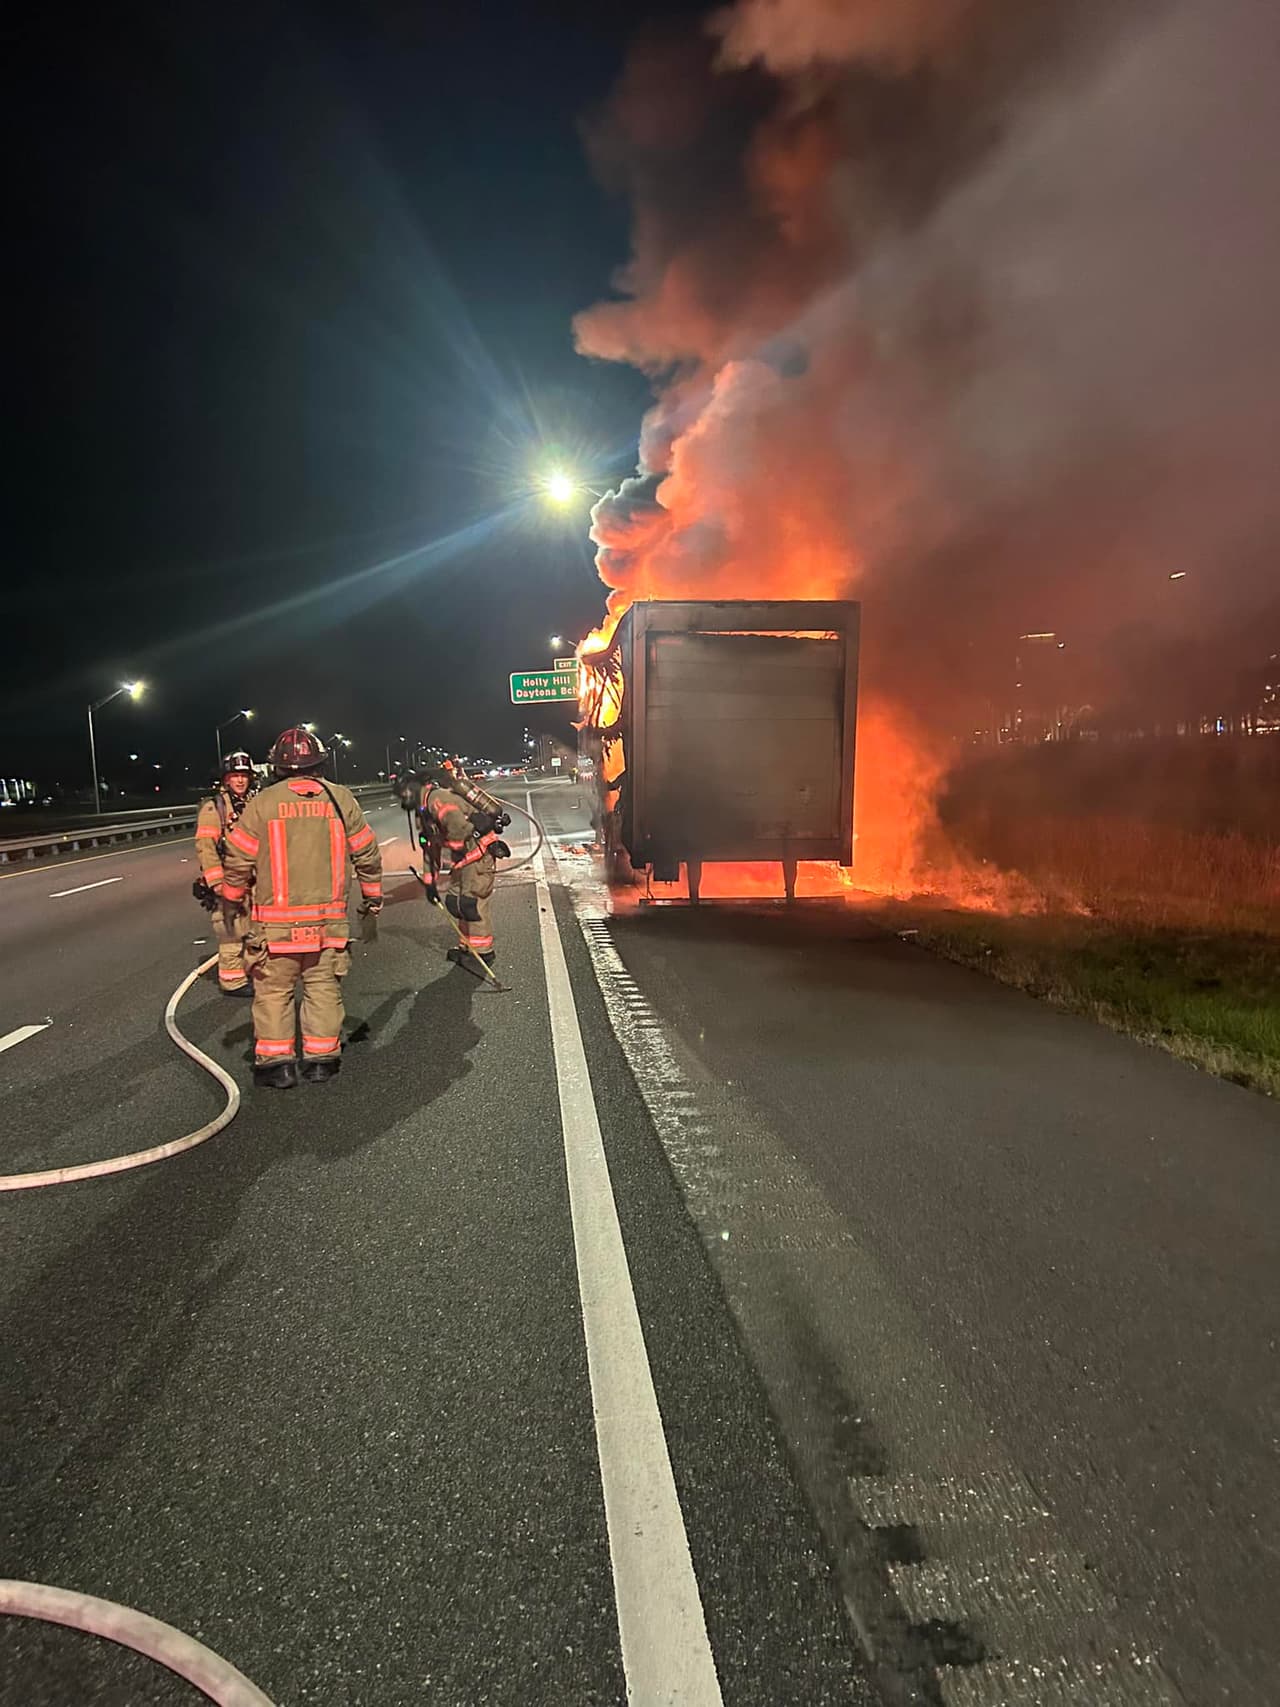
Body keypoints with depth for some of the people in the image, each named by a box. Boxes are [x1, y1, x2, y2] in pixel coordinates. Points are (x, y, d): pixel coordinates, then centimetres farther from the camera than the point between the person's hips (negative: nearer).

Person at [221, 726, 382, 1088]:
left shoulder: (262, 802, -6)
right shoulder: (340, 798, 1)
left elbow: (239, 859, -1)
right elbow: (367, 852, 8)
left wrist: (231, 900, 15)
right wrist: (373, 893, 22)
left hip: (275, 920, -2)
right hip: (328, 916, 2)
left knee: (274, 990, 8)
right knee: (323, 986, 11)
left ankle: (275, 1062, 10)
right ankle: (321, 1058, 15)